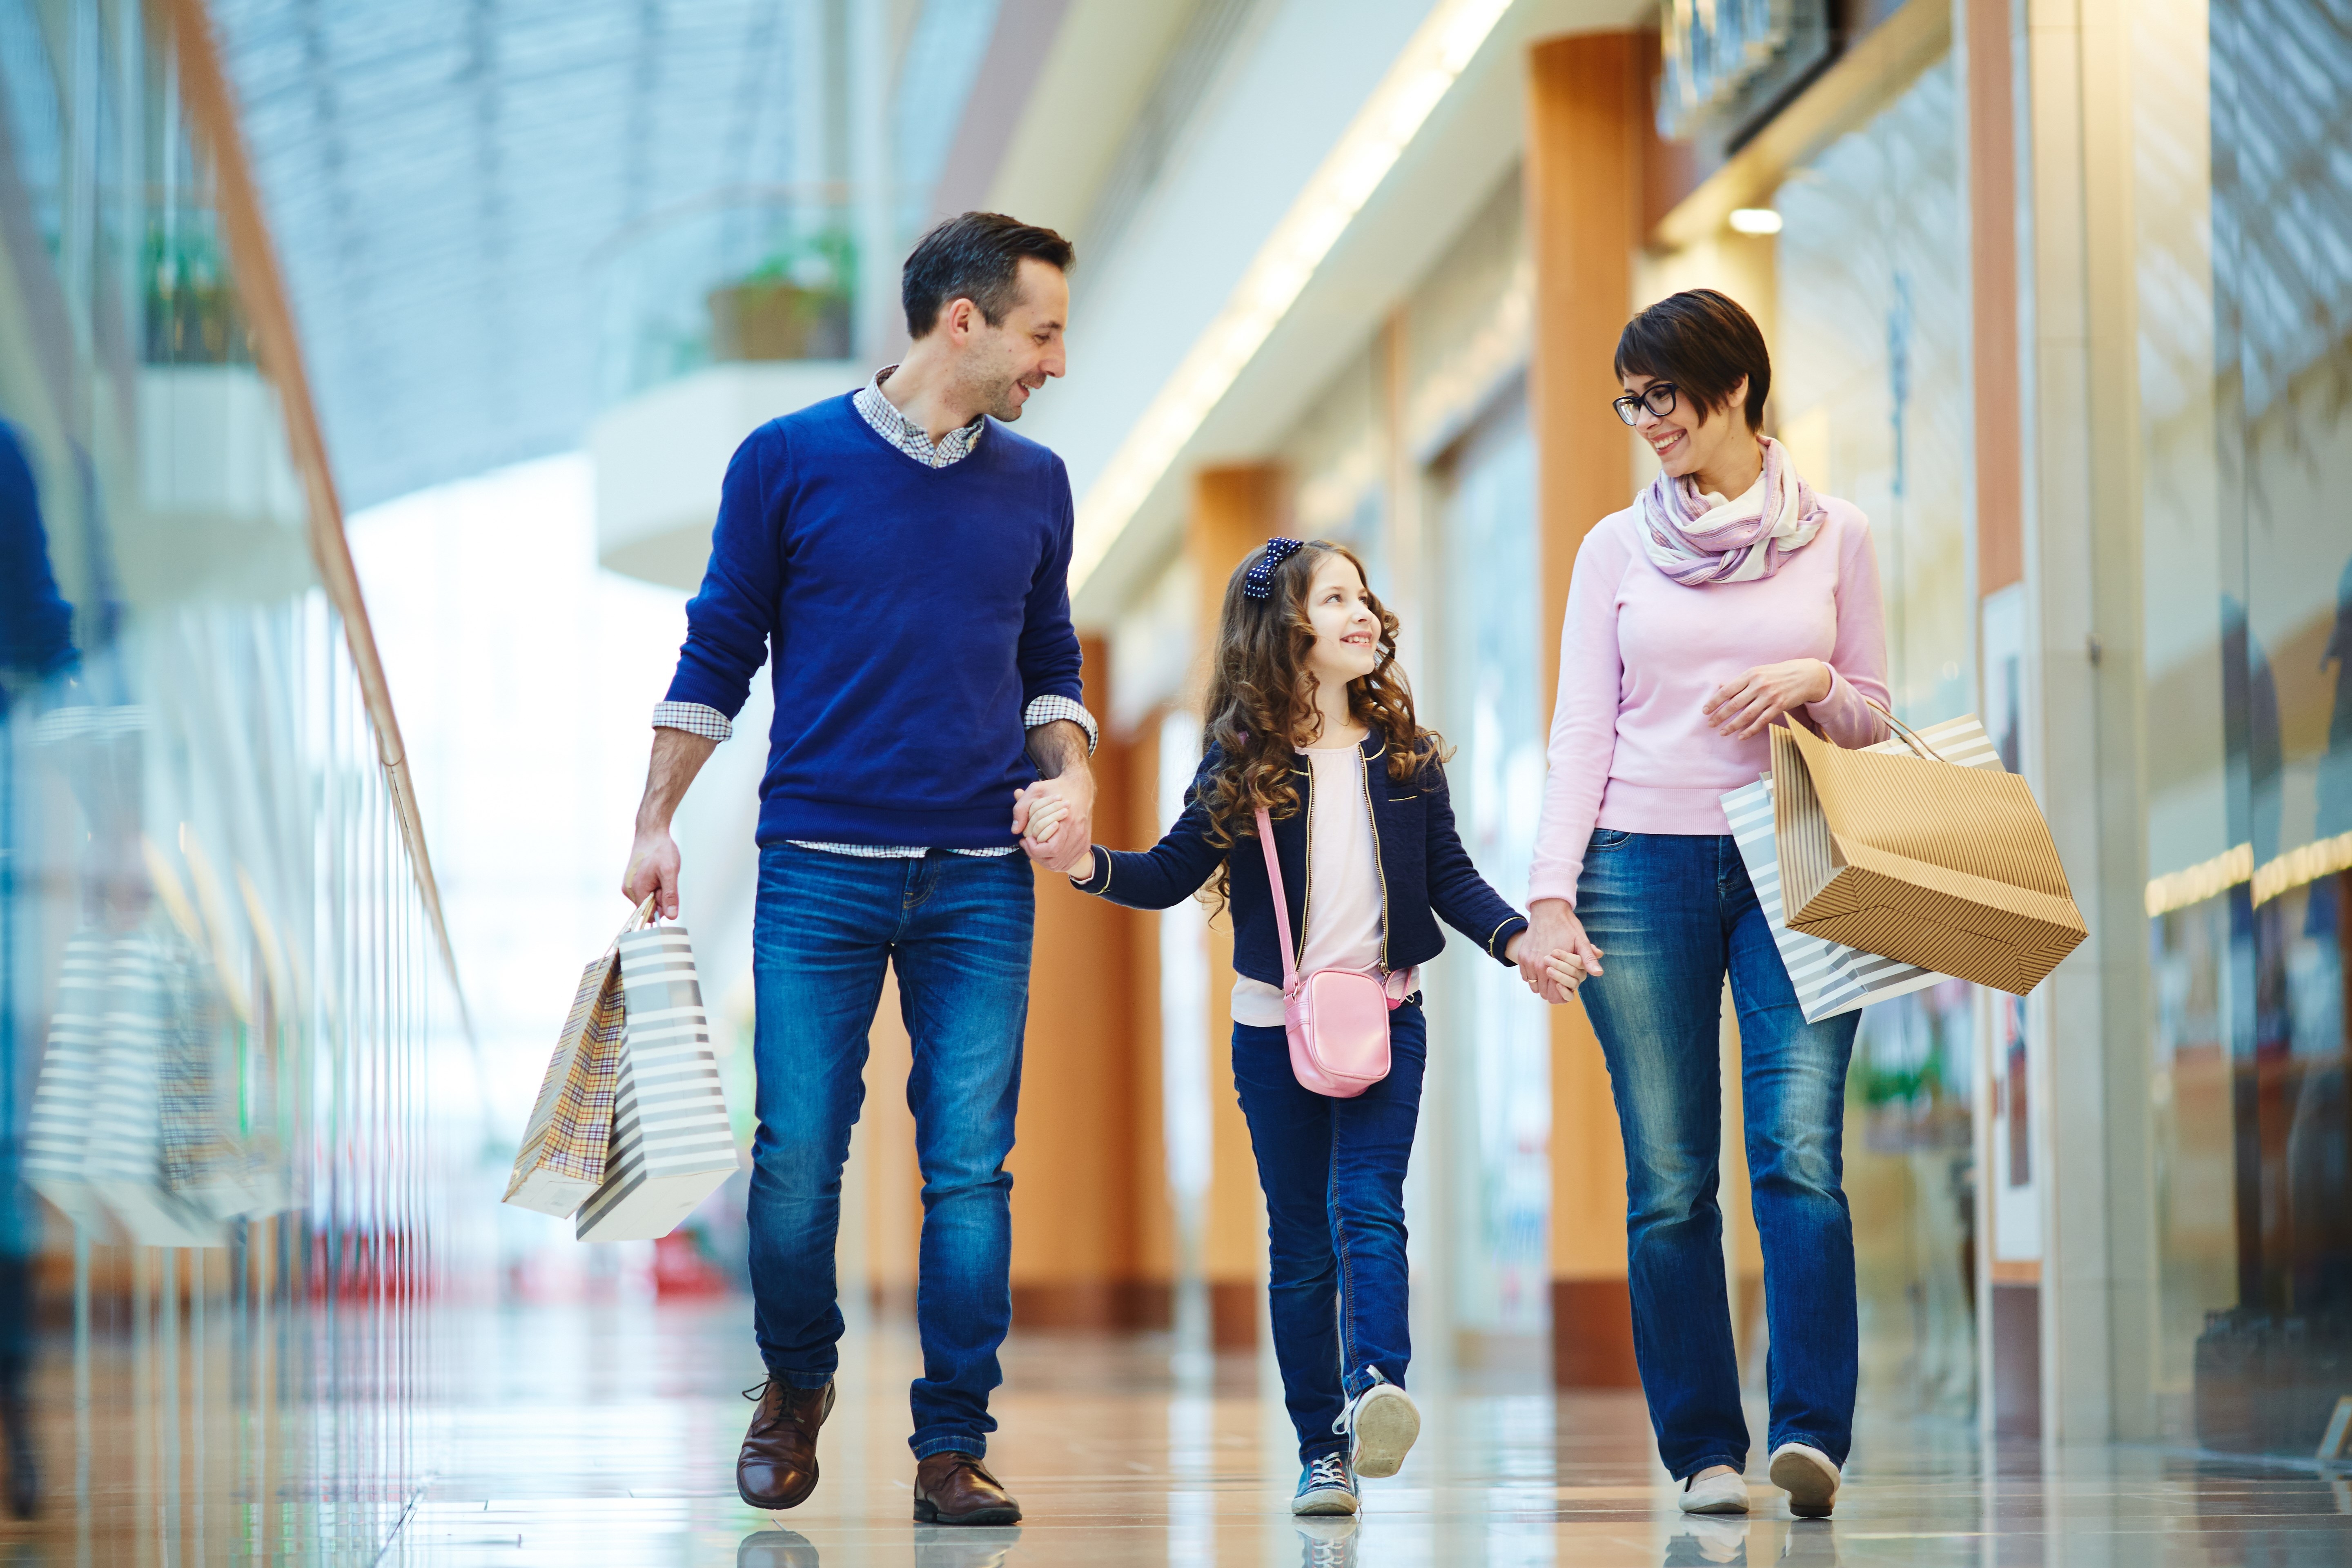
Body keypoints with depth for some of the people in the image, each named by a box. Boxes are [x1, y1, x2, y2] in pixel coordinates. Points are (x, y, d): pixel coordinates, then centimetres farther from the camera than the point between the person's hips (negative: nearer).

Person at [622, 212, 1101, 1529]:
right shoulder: (788, 462, 2)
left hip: (981, 878, 2)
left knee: (970, 1168, -2)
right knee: (799, 1157, -2)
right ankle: (797, 1387, 23)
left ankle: (953, 1446, 5)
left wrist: (1072, 774, 0)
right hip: (821, 869, -2)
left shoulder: (1035, 486, 12)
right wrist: (657, 823, 1)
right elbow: (720, 654, 6)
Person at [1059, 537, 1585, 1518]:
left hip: (1385, 1017, 0)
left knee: (1365, 1208, -18)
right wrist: (1089, 866, -15)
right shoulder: (1241, 761, -1)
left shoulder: (1403, 753, 4)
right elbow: (1172, 874, 2)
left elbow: (1450, 877, 9)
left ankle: (1373, 1389, -35)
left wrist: (1518, 940, -7)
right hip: (1275, 1030, 0)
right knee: (1300, 1243, 3)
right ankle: (1321, 1450, 7)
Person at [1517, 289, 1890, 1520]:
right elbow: (1581, 732, 5)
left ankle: (1809, 1433, -18)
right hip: (1645, 866, 1)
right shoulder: (1617, 549, 9)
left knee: (1800, 1153, -15)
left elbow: (1874, 721, 13)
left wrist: (1812, 684, -10)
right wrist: (1550, 891, -6)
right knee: (1668, 1180, -1)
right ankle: (1704, 1451, 4)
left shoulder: (1834, 538, 8)